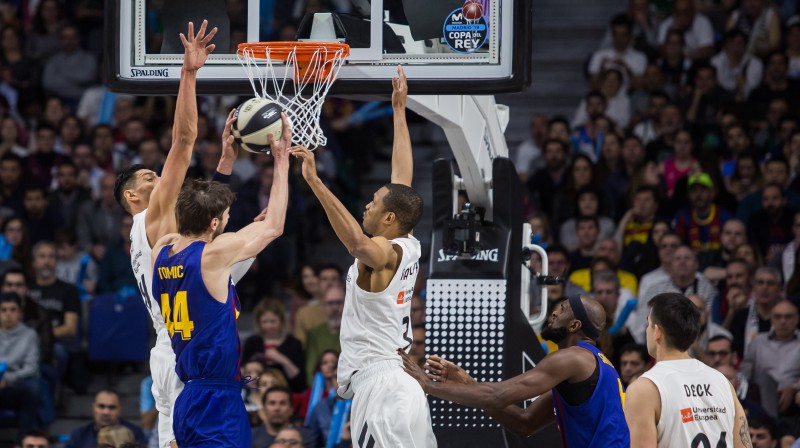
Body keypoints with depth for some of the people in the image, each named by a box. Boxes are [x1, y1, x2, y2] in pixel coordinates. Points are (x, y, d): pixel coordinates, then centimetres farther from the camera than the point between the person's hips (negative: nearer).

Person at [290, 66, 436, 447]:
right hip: (398, 382, 10)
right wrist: (399, 110, 25)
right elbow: (402, 175, 18)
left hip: (379, 385, -10)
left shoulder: (384, 254, -14)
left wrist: (315, 182, -44)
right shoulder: (410, 247, 9)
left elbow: (357, 240, -39)